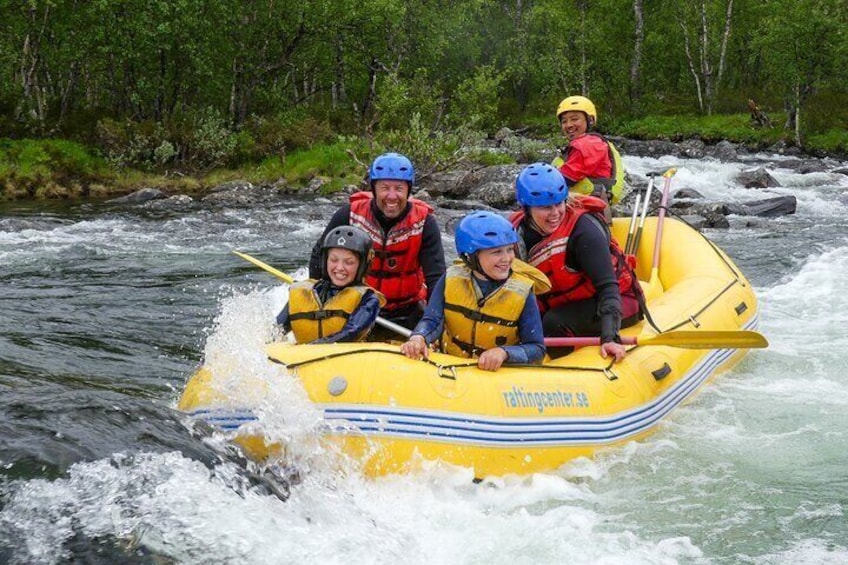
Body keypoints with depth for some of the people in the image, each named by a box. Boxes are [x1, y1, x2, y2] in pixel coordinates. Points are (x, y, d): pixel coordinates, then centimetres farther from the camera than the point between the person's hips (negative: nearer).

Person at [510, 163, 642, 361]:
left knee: (555, 323, -30)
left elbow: (607, 286, -29)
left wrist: (609, 337, -39)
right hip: (567, 304, 6)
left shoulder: (584, 228, -25)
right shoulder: (519, 232, -7)